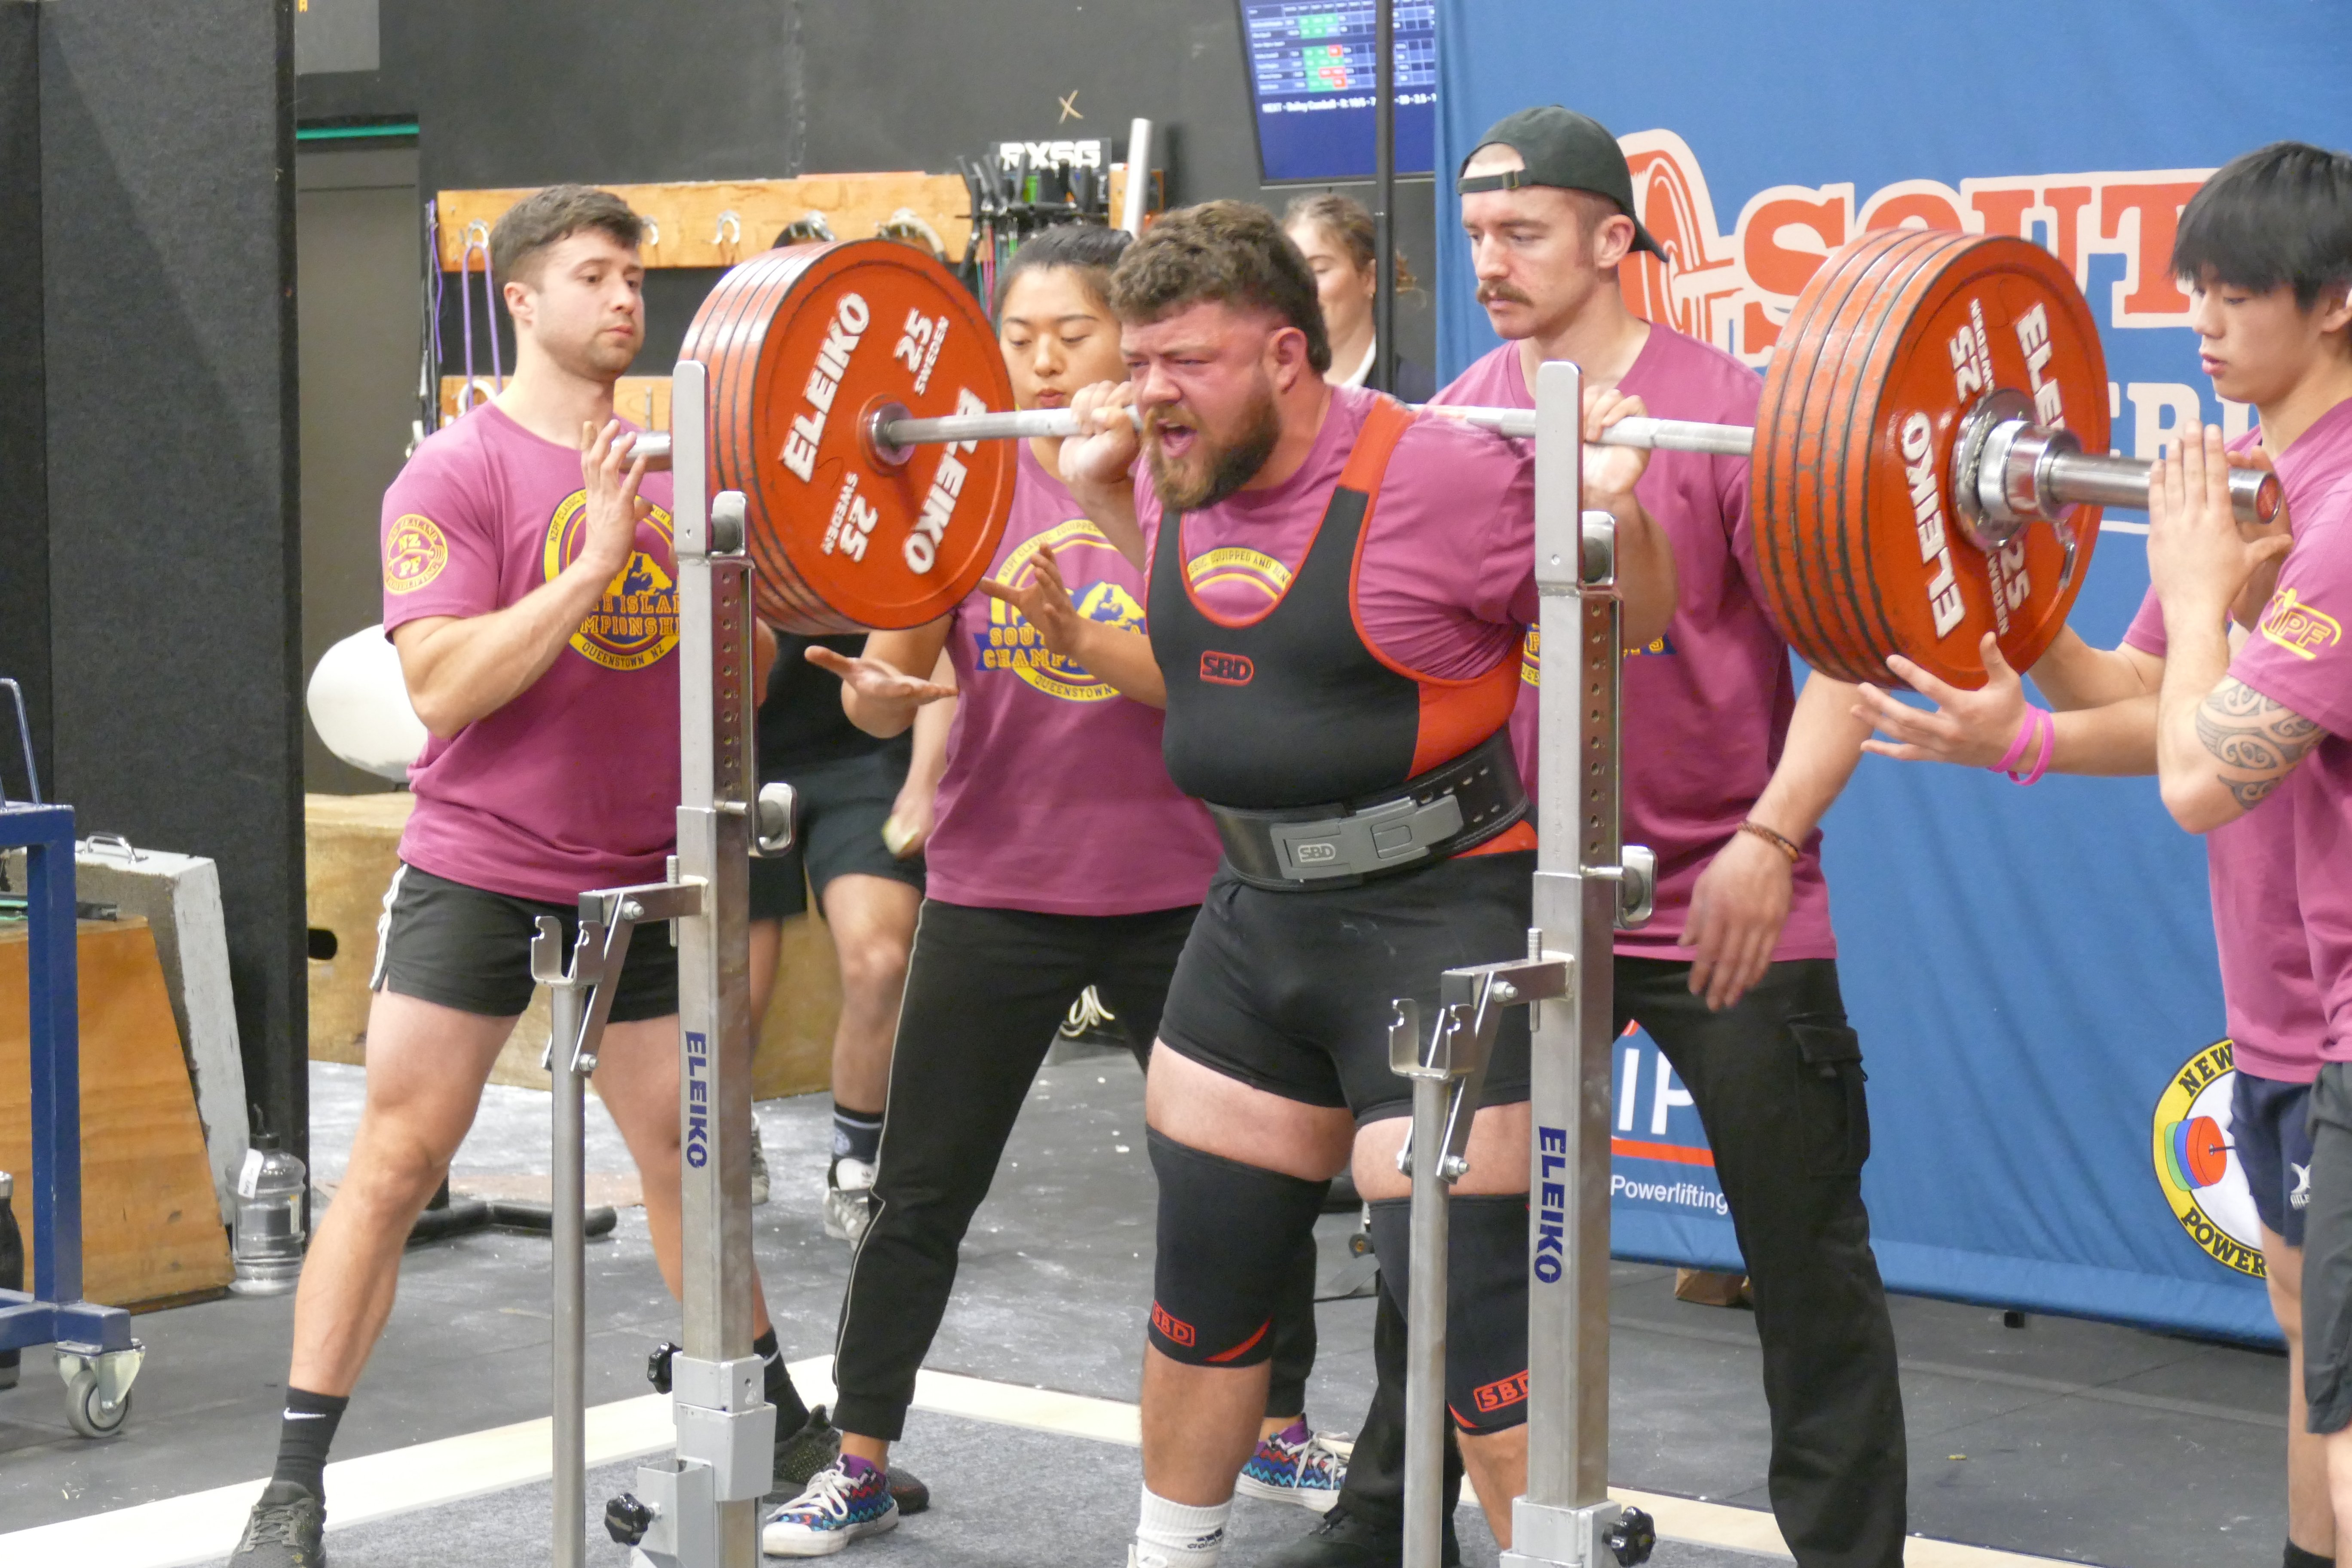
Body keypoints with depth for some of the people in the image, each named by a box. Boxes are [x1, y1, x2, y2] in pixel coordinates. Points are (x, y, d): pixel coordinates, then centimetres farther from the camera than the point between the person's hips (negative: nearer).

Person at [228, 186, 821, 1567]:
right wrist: (592, 560, -24)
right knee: (395, 1167, -4)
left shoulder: (668, 471, 6)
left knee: (687, 1152, 14)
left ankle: (779, 1421, 29)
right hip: (481, 869, -4)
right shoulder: (457, 474, -9)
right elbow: (441, 689, -19)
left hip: (636, 874, 5)